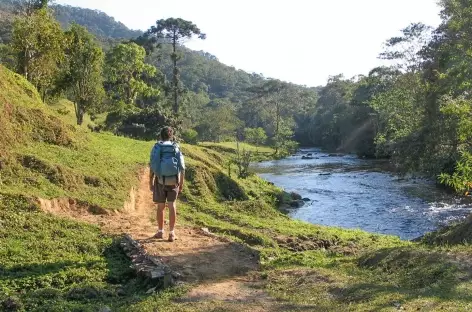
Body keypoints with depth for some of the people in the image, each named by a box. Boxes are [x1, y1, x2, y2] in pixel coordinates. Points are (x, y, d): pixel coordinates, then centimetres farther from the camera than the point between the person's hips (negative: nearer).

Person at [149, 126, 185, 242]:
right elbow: (182, 167, 0)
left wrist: (151, 182, -1)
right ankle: (171, 233, 4)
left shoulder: (156, 147, -1)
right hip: (173, 181, 1)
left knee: (161, 207, 10)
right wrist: (181, 184, 7)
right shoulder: (176, 148, 3)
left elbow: (153, 166, -8)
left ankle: (160, 232, 18)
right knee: (172, 206, 6)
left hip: (160, 181, -1)